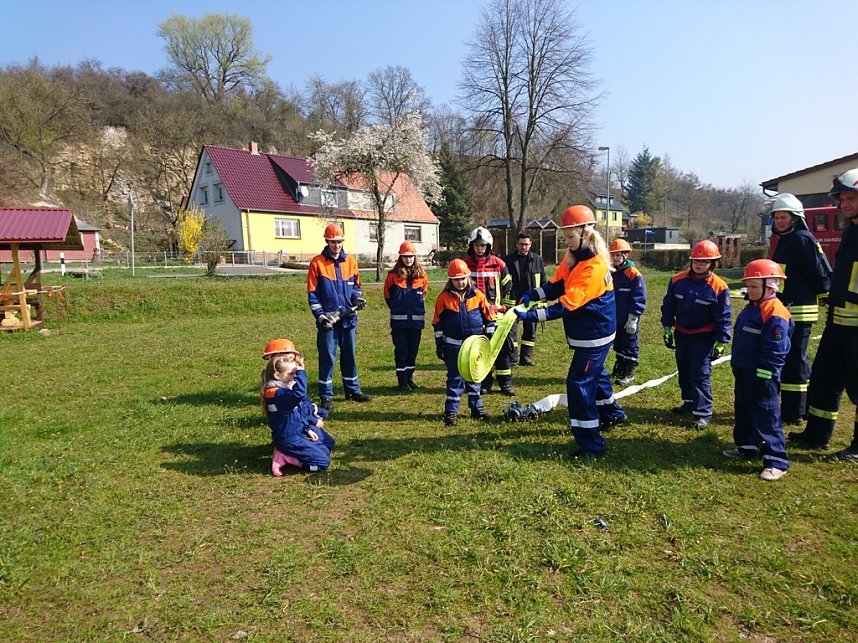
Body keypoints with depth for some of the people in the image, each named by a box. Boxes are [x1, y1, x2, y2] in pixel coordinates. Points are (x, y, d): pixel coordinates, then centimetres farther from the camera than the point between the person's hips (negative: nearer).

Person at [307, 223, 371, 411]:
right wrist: (320, 316, -13)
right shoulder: (317, 262, -3)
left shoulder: (350, 261, 8)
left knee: (349, 355, 13)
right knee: (328, 357, 0)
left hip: (348, 317, 4)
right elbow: (312, 293, -4)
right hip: (328, 319, -4)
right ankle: (326, 396, 9)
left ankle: (353, 390, 25)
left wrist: (357, 299, -4)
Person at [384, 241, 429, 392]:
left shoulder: (421, 275, 2)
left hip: (417, 319, 3)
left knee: (413, 350, 11)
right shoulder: (393, 275, -4)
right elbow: (387, 295, 7)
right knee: (401, 351, 2)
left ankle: (410, 378, 25)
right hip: (398, 320, -2)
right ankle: (402, 382, 11)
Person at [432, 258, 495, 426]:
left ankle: (477, 407, 26)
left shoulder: (478, 295, -2)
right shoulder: (444, 297, -5)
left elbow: (489, 318, 5)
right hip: (453, 345, -1)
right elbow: (437, 323, 1)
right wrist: (439, 345, 0)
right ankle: (451, 411, 8)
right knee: (455, 378, 2)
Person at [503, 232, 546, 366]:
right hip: (512, 302, -2)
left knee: (530, 331, 9)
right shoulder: (508, 260, -1)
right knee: (511, 331, 0)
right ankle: (512, 359, 7)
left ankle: (526, 358, 20)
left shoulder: (537, 260, 4)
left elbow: (543, 281, 7)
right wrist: (500, 300, -2)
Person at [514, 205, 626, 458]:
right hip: (586, 331, 10)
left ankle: (591, 445, 1)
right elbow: (556, 285, 0)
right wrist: (532, 295, -18)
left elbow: (566, 305, -32)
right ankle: (612, 413, 52)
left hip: (594, 335, -10)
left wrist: (531, 315, -36)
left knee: (579, 383, -8)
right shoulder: (572, 257, 3)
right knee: (594, 372, 27)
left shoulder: (594, 267, -27)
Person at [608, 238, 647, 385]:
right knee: (618, 344, 17)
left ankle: (629, 374, 12)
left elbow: (638, 299, -16)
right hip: (615, 318, 7)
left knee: (630, 346, 3)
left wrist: (633, 319, -18)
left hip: (628, 320, -7)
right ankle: (619, 369, 31)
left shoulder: (634, 274, -14)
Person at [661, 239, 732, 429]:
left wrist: (721, 342, -10)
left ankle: (703, 413, 3)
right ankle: (689, 402, 37)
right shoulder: (678, 280, -4)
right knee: (684, 371, 18)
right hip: (681, 334, 5)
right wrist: (667, 328, 6)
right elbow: (668, 305, 7)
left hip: (704, 337, -5)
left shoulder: (718, 287, -14)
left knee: (701, 375, -5)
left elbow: (723, 317, -9)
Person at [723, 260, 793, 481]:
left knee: (767, 416, -6)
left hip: (760, 375, -10)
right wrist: (737, 365, 23)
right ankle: (747, 447, 34)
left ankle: (776, 461, 0)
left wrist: (764, 377, -22)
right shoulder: (751, 308, 13)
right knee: (743, 411, 19)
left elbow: (775, 350, -21)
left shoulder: (775, 313, -18)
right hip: (743, 372, 10)